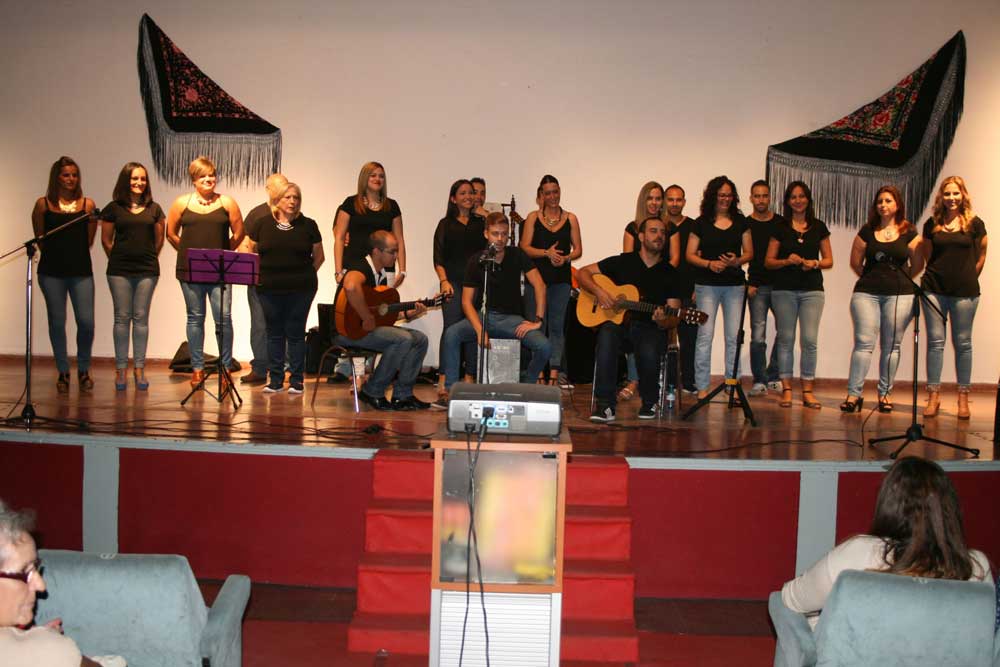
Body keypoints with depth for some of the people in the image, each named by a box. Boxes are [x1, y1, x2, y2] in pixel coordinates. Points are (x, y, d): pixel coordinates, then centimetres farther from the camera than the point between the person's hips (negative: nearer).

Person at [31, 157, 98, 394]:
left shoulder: (87, 204, 4)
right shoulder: (43, 204, 2)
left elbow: (89, 240, 8)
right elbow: (39, 238, 8)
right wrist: (53, 253, 8)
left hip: (81, 271, 0)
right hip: (52, 271, 0)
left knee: (86, 321, -6)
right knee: (57, 321, 5)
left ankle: (83, 370, 15)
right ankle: (63, 372, 19)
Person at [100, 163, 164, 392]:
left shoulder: (154, 209, 8)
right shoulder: (113, 209, 3)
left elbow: (159, 240, 13)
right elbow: (106, 240, 9)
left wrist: (148, 259, 10)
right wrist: (118, 259, 9)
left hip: (147, 270, 1)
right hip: (119, 270, -1)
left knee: (141, 318, 3)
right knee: (122, 317, 1)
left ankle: (139, 368, 7)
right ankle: (121, 369, 6)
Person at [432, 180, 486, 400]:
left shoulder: (481, 223, 16)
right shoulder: (446, 224, 10)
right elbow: (438, 258, 1)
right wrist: (444, 281, -8)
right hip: (454, 282, -2)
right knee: (451, 329, -9)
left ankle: (469, 379, 7)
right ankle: (443, 382, -9)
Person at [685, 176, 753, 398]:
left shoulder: (740, 222, 10)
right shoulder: (701, 223, 4)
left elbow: (749, 253, 10)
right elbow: (690, 255, 2)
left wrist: (737, 261, -11)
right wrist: (709, 264, -14)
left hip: (734, 285, 2)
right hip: (707, 285, -2)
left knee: (733, 336, 2)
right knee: (705, 334, -5)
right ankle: (702, 387, -1)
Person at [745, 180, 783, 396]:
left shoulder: (781, 223, 8)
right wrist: (746, 284, -8)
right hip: (757, 287, -2)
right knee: (758, 336, -5)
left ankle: (773, 377, 14)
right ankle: (760, 380, 4)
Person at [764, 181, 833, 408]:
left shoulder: (819, 227, 10)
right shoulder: (780, 227, 7)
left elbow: (829, 260, 11)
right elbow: (768, 261, 5)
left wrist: (815, 263, -9)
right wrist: (787, 261, -13)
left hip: (812, 289, 0)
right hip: (784, 289, 0)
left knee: (809, 340, -7)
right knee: (786, 339, 1)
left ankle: (807, 391, 1)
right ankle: (786, 389, 7)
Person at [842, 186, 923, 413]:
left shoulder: (909, 233, 5)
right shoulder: (867, 232, 7)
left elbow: (918, 264, 9)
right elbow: (855, 262, 12)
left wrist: (899, 279, 8)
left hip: (899, 295, 0)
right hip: (866, 293, 0)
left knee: (891, 346, 4)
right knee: (863, 343, -5)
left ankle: (885, 394, 12)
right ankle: (854, 394, -6)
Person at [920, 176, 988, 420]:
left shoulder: (975, 224, 1)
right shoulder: (932, 224, 6)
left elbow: (981, 256, 8)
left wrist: (968, 279, 8)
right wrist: (936, 275, 9)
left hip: (965, 292, -1)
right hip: (934, 289, 2)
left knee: (963, 343, 4)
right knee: (935, 341, 1)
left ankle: (963, 397, 10)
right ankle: (933, 395, 5)